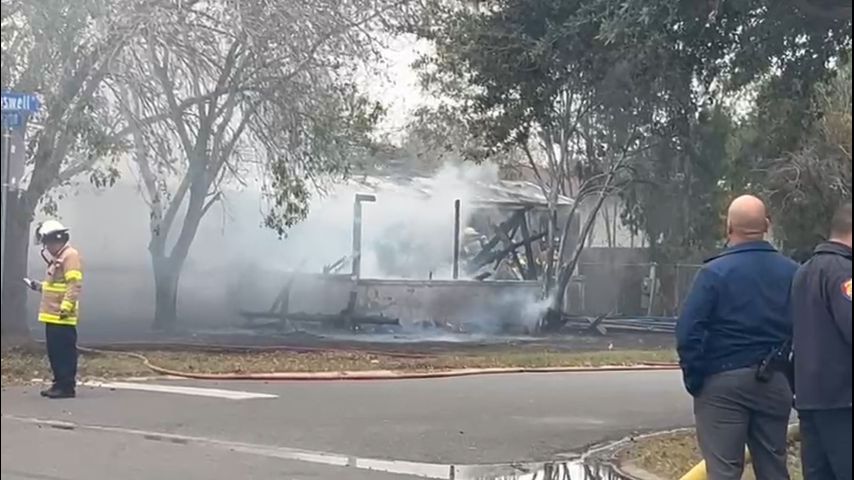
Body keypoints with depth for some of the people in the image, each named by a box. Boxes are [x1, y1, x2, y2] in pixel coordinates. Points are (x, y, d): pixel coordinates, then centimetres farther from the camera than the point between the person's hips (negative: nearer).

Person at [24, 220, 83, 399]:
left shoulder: (70, 256, -12)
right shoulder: (58, 258, 21)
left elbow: (74, 285, -21)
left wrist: (66, 307, -25)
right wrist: (39, 286, 18)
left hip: (62, 317, -10)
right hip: (53, 316, 10)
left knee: (65, 352, -8)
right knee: (55, 352, 12)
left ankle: (67, 386, -7)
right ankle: (59, 384, 18)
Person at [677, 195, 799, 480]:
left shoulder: (715, 272, -10)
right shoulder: (792, 272, 2)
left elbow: (688, 332, -15)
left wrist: (694, 379, -4)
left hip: (723, 382, -4)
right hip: (774, 383, 4)